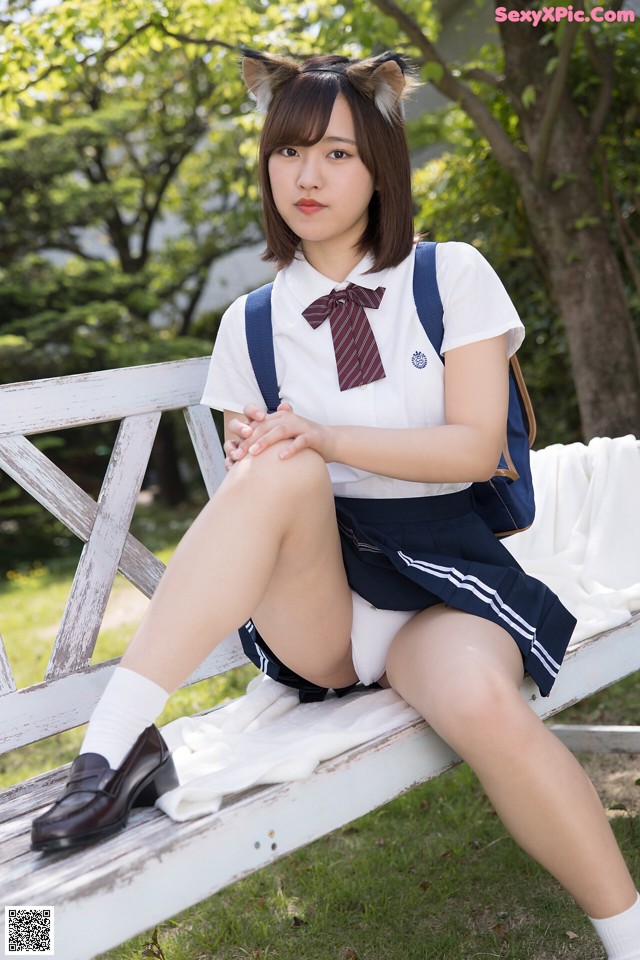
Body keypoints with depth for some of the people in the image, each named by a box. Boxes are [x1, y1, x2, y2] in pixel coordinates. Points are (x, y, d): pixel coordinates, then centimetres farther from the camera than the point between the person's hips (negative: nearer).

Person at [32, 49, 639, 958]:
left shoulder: (452, 277, 3)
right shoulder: (252, 323, 9)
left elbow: (475, 447, -7)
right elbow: (244, 485, 9)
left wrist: (319, 436, -17)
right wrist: (255, 465, -15)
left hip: (440, 571, -1)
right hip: (313, 598, 2)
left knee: (482, 701, -35)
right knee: (278, 474, -31)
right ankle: (119, 739, -33)